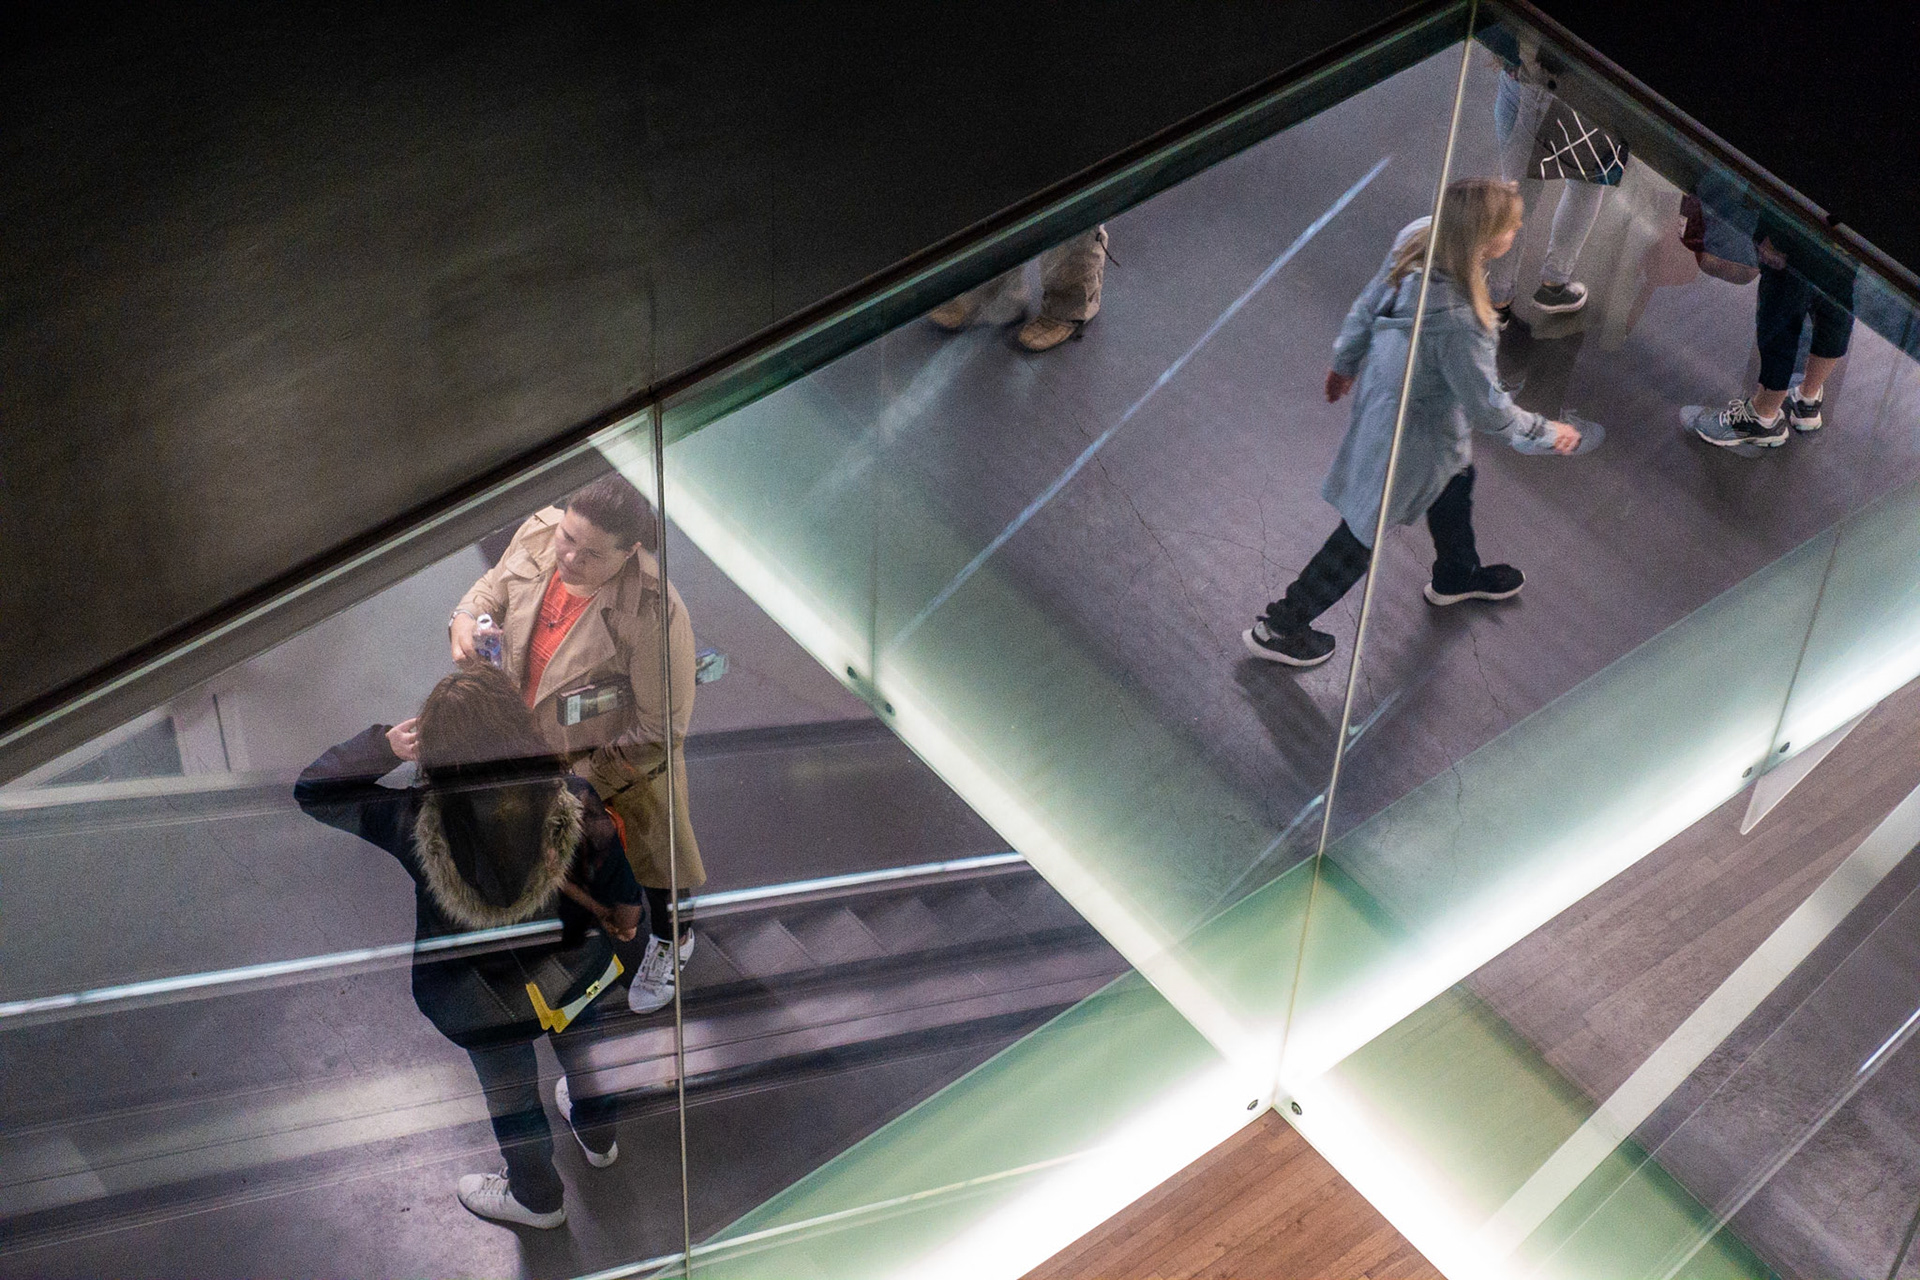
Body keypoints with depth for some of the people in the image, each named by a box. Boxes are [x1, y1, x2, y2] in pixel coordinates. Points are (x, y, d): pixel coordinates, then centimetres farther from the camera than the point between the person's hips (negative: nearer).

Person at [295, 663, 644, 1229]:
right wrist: (625, 918, 8)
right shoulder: (574, 800, -33)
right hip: (575, 972, 2)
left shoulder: (414, 823, -37)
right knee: (579, 1050, 35)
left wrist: (383, 745, -19)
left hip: (481, 1003, -2)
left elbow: (312, 789, -21)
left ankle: (535, 1197, 54)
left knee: (509, 1089, 27)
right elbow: (618, 885, -14)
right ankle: (598, 1138, 65)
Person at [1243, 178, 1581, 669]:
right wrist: (1546, 433, -9)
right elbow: (1487, 407, -27)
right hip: (1415, 434, -8)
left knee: (1456, 479, 34)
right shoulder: (1455, 317, -42)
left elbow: (1367, 305, -2)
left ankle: (1456, 576, 63)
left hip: (1381, 390, 8)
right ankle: (1279, 626, 31)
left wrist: (1346, 361, 18)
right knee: (1366, 533, 14)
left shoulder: (1414, 240, -21)